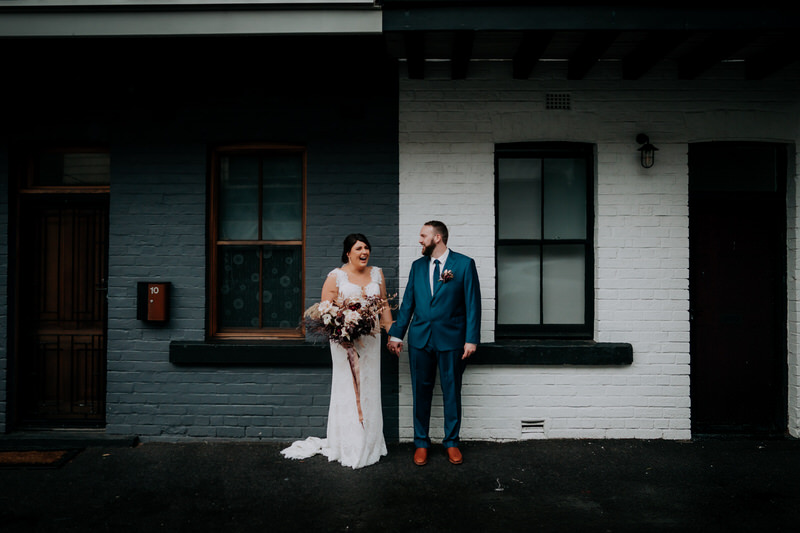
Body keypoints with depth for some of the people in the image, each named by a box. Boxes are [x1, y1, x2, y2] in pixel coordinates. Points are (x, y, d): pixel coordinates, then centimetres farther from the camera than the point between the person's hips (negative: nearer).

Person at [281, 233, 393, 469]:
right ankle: (348, 448, 10)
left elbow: (384, 306, 15)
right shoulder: (336, 276, -3)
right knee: (347, 390, -1)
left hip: (371, 339, 4)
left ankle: (370, 445, 23)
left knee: (369, 390, 10)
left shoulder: (377, 273, 11)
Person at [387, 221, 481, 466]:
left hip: (451, 339, -3)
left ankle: (451, 442, 24)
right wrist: (396, 334, 8)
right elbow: (407, 303, 11)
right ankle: (421, 443, 22)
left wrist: (471, 339, -9)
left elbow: (472, 303, -4)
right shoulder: (417, 266, 10)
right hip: (420, 339, 3)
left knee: (452, 392, 8)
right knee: (421, 392, 8)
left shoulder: (464, 264, -2)